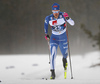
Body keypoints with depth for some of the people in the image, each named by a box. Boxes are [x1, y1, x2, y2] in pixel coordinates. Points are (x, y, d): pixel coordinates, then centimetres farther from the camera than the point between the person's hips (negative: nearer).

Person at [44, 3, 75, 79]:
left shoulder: (63, 15, -18)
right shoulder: (49, 18, -14)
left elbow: (72, 23, -18)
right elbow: (46, 24, 9)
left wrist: (67, 18, -36)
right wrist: (46, 34, 12)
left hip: (63, 38, 0)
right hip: (54, 38, 0)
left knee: (64, 54, 17)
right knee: (53, 55, -19)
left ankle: (64, 59, 56)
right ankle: (53, 72, -18)